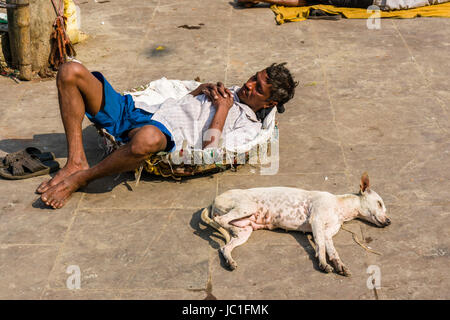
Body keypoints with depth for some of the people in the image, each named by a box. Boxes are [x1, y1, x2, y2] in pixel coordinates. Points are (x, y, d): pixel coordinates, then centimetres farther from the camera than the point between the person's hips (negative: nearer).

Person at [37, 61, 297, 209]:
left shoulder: (249, 125, 6)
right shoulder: (230, 91, 29)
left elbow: (210, 149, -10)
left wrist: (222, 109, -2)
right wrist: (203, 89, 17)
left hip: (166, 131, -8)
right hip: (137, 109, 8)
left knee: (147, 139, -50)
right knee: (71, 72, -10)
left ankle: (79, 179, -25)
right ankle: (76, 161, -17)